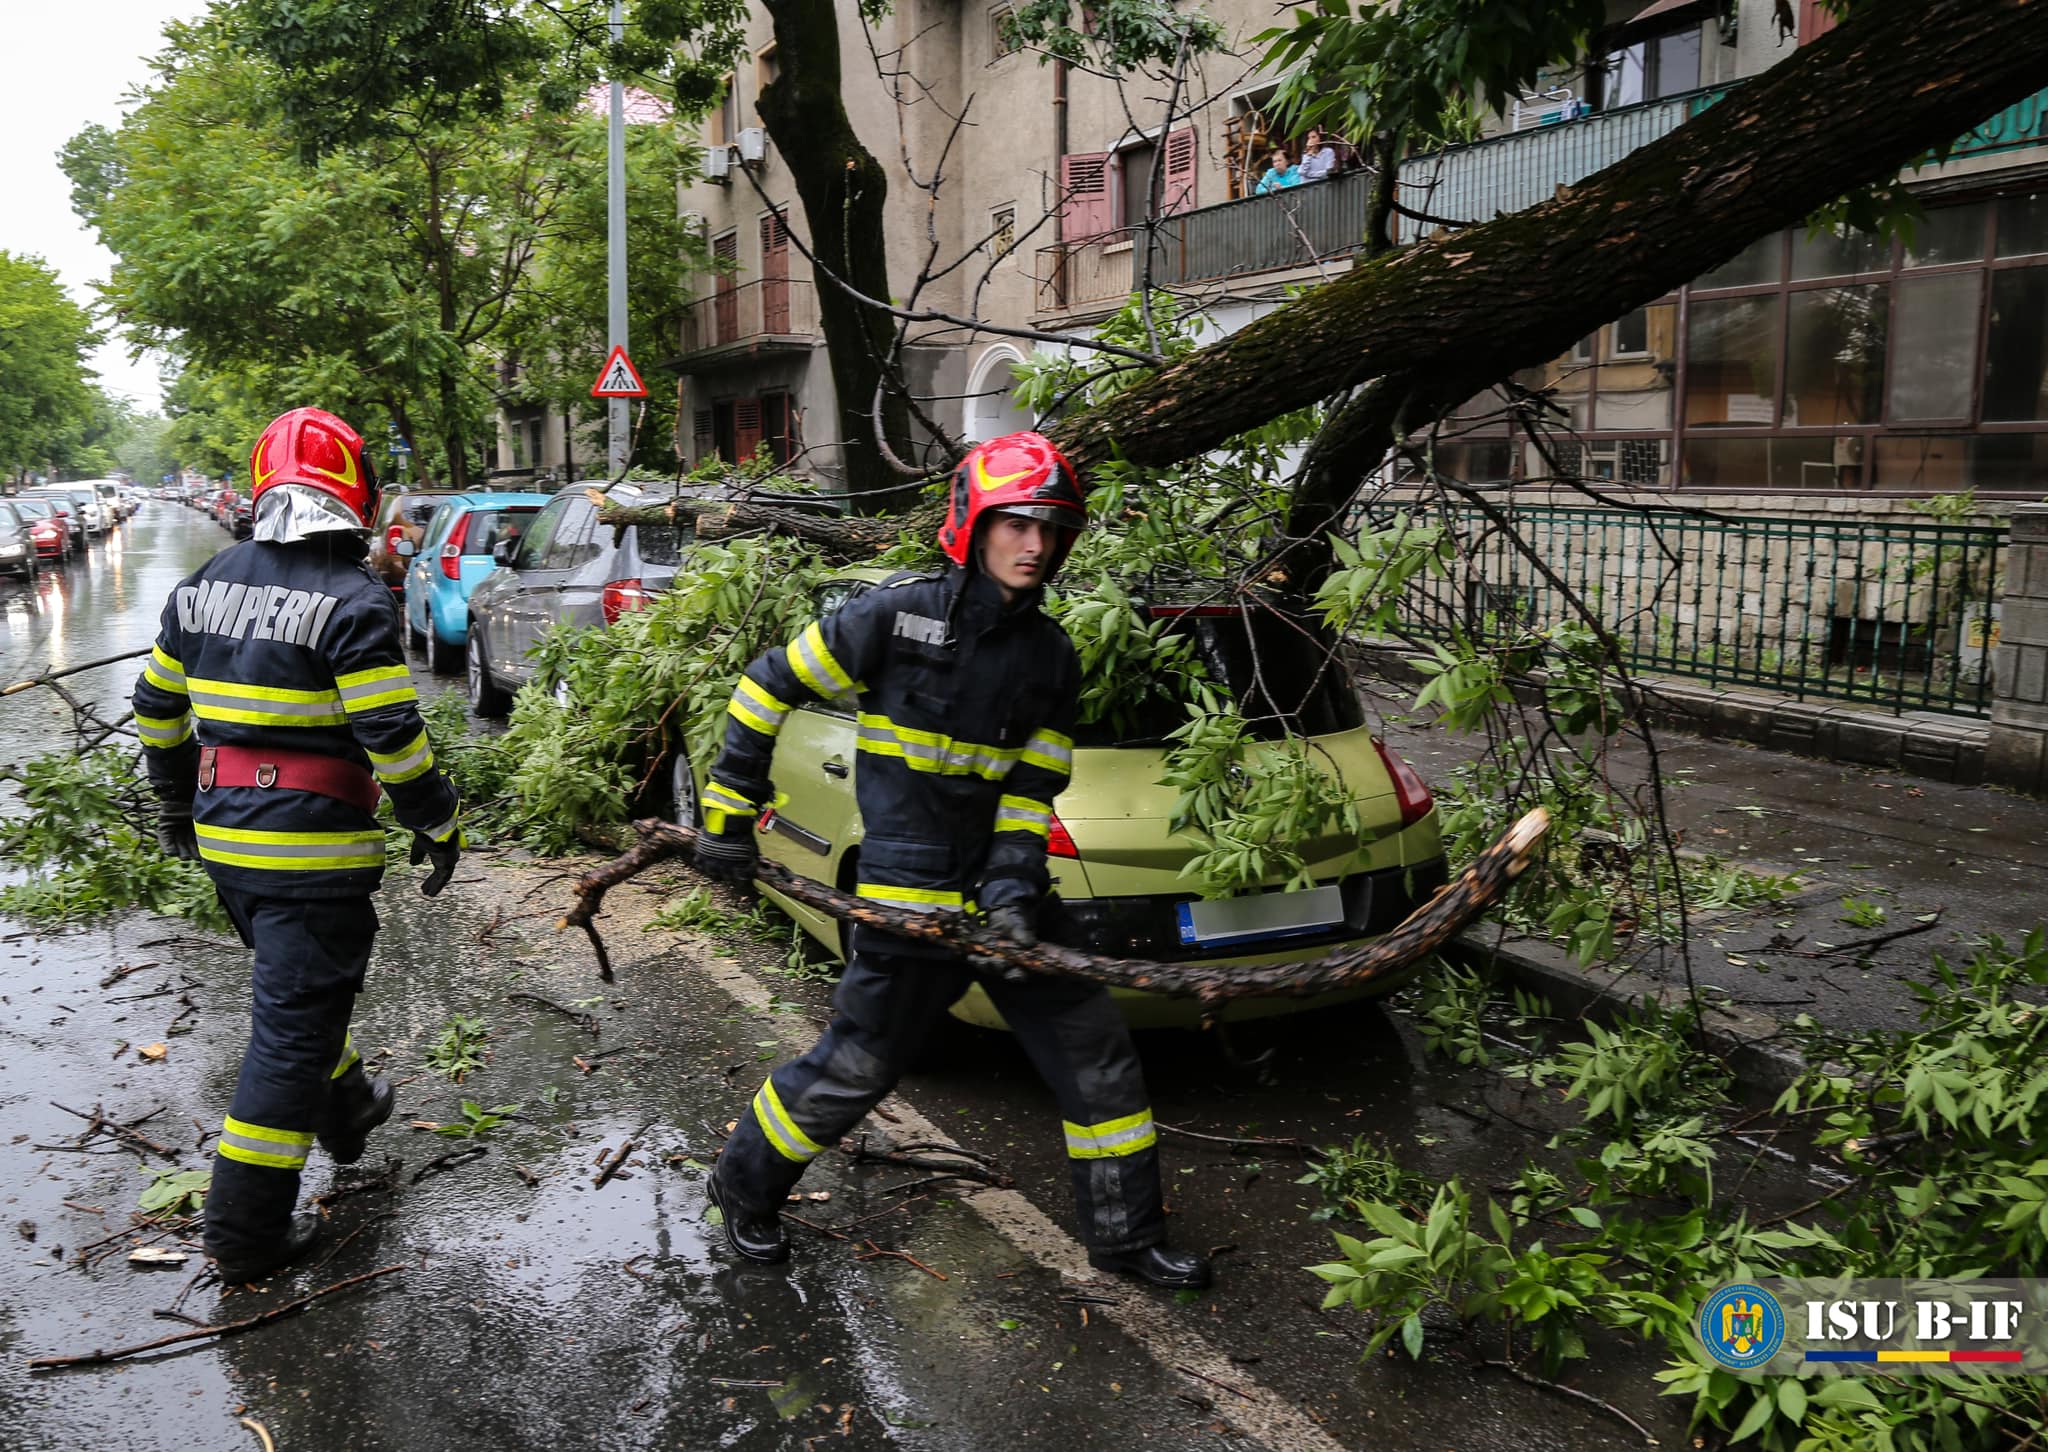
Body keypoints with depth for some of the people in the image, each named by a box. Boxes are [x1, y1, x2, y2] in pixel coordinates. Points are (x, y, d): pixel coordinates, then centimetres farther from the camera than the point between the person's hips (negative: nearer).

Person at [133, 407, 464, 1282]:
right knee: (291, 1026, -1)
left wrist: (178, 800, 28)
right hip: (312, 848, -8)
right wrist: (439, 824, -6)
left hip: (224, 838, 8)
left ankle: (346, 1112, 48)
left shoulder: (205, 586, 8)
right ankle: (246, 1234, 5)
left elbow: (157, 708, 15)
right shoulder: (350, 601, -16)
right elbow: (391, 736, -19)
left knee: (298, 990, 27)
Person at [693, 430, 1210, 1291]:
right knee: (857, 1066, 2)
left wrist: (1015, 887, -9)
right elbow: (770, 686, -3)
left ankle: (1127, 1236, 24)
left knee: (1097, 1057, 7)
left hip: (996, 887, 6)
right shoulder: (898, 615, -10)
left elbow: (1034, 786, 6)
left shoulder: (1053, 656, 6)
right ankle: (745, 1187, 30)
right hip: (910, 888, -6)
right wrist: (728, 813, -1)